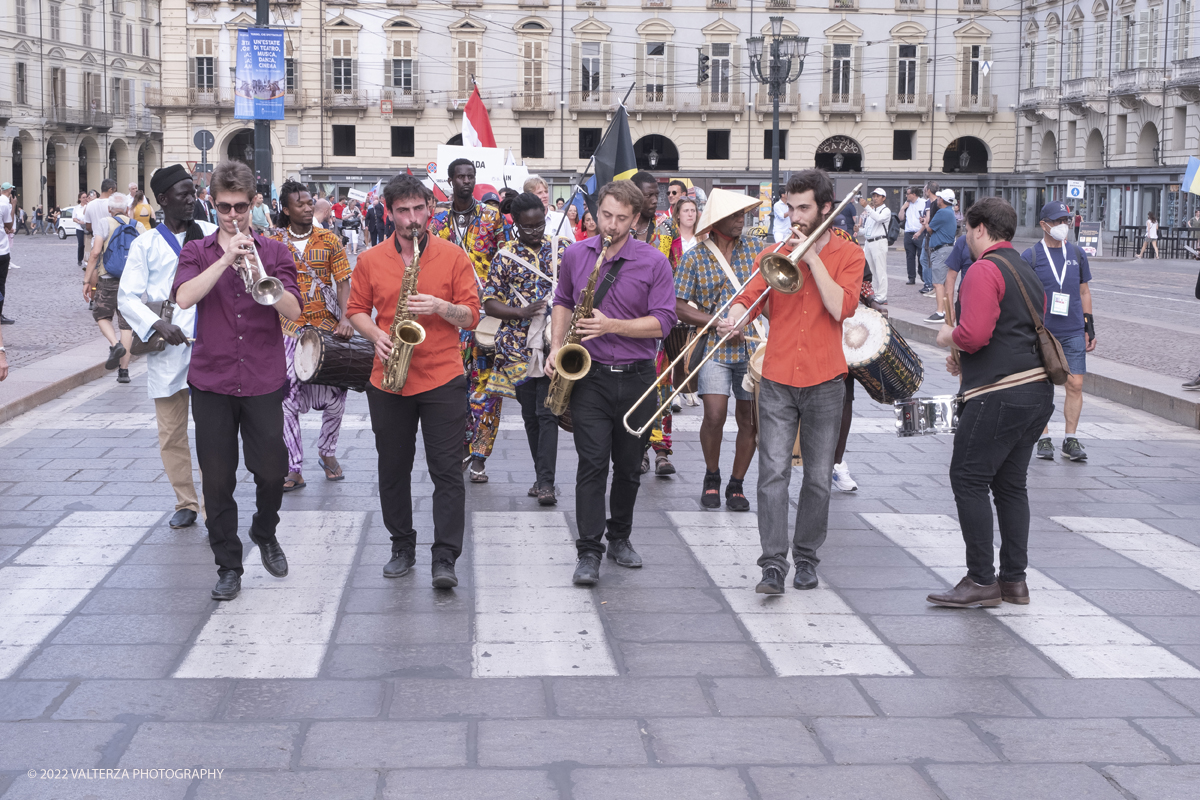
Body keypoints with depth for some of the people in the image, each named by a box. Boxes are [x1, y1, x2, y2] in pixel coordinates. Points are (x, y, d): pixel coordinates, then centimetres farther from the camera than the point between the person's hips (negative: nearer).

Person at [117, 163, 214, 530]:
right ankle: (185, 503, 19)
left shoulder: (210, 233, 8)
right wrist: (157, 324, -15)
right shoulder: (146, 245, 5)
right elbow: (127, 297, -1)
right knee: (171, 433, 6)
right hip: (168, 352, 0)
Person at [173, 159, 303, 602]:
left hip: (264, 381, 0)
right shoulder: (197, 252, 5)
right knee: (217, 479, 3)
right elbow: (184, 297, -15)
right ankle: (228, 566, 14)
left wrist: (258, 271, -22)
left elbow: (292, 310, -8)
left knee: (271, 470, 4)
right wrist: (226, 258, -22)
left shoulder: (274, 252, 5)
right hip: (211, 382, 0)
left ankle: (265, 534, 33)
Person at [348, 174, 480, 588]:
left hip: (443, 379, -2)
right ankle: (402, 548, 24)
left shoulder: (453, 256, 1)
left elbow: (471, 315, 0)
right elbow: (356, 309, 12)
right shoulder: (370, 260, 6)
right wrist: (376, 334, -7)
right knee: (393, 469, 10)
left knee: (447, 472, -6)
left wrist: (441, 307, -18)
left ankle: (445, 558, -3)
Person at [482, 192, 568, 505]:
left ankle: (546, 482, -11)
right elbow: (489, 303, 1)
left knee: (547, 413, -10)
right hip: (519, 347, 1)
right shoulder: (504, 256, 3)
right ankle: (543, 476, 22)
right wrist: (522, 312, -16)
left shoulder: (561, 249, 6)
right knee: (530, 414, 9)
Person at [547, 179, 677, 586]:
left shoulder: (654, 262, -4)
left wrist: (612, 326, -19)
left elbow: (662, 322, -8)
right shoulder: (575, 254, 5)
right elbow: (563, 301, 18)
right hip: (589, 376, 0)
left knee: (629, 466, 12)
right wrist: (556, 346, 3)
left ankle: (620, 537, 29)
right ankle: (589, 552, -7)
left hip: (636, 378, 0)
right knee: (592, 463, -8)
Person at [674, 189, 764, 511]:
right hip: (715, 348, -3)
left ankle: (736, 484, 21)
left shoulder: (756, 248, 7)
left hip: (754, 346, 3)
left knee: (749, 419, 4)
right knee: (715, 415, -15)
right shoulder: (695, 257, 0)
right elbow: (679, 306, -3)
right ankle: (711, 476, 10)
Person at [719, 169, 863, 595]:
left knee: (818, 478, 7)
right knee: (773, 473, -8)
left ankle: (806, 558, 21)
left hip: (824, 382, -1)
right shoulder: (775, 253, 8)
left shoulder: (848, 254, 3)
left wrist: (810, 256, -13)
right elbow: (750, 296, -4)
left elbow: (842, 307, -12)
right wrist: (733, 317, -27)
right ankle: (773, 565, -7)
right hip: (777, 380, 1)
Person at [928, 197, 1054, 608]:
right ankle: (1014, 580, 17)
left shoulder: (984, 270, -11)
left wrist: (948, 336, 1)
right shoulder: (1027, 272, 19)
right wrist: (964, 357, 21)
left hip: (1000, 395, -9)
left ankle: (982, 581, -2)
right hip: (1037, 389, 10)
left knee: (968, 480, -3)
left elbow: (974, 332, -21)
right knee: (1011, 484, 14)